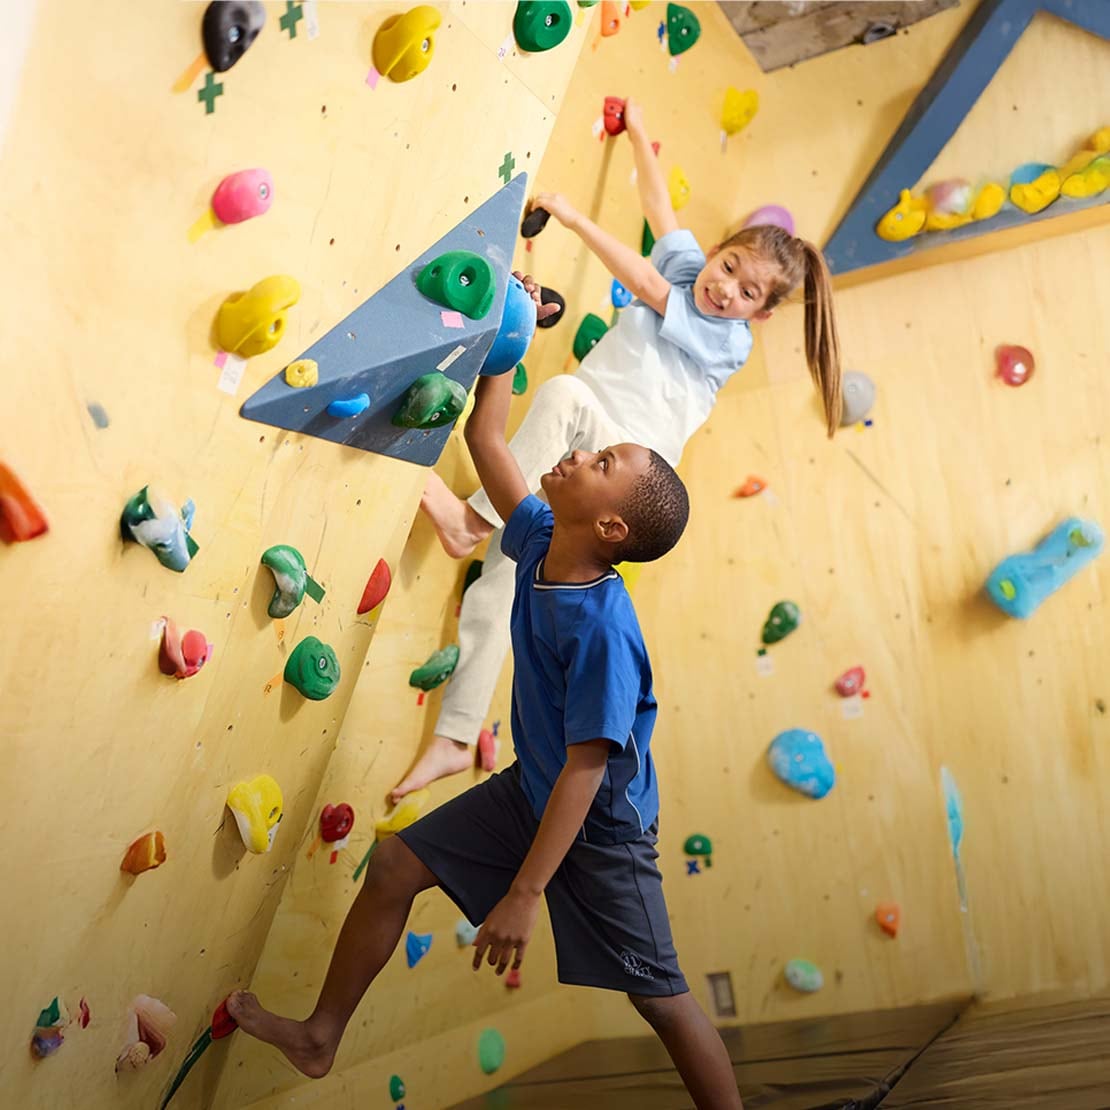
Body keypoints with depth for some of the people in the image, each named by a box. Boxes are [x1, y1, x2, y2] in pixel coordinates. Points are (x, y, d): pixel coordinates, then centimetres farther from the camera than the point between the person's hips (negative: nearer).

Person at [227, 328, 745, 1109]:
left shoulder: (601, 628, -32)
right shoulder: (541, 545, -12)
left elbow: (585, 769, -29)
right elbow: (486, 440, -1)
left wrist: (524, 894, -24)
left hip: (600, 830, -7)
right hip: (531, 790, 8)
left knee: (660, 998, 6)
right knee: (394, 868, 9)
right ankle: (320, 1040, 29)